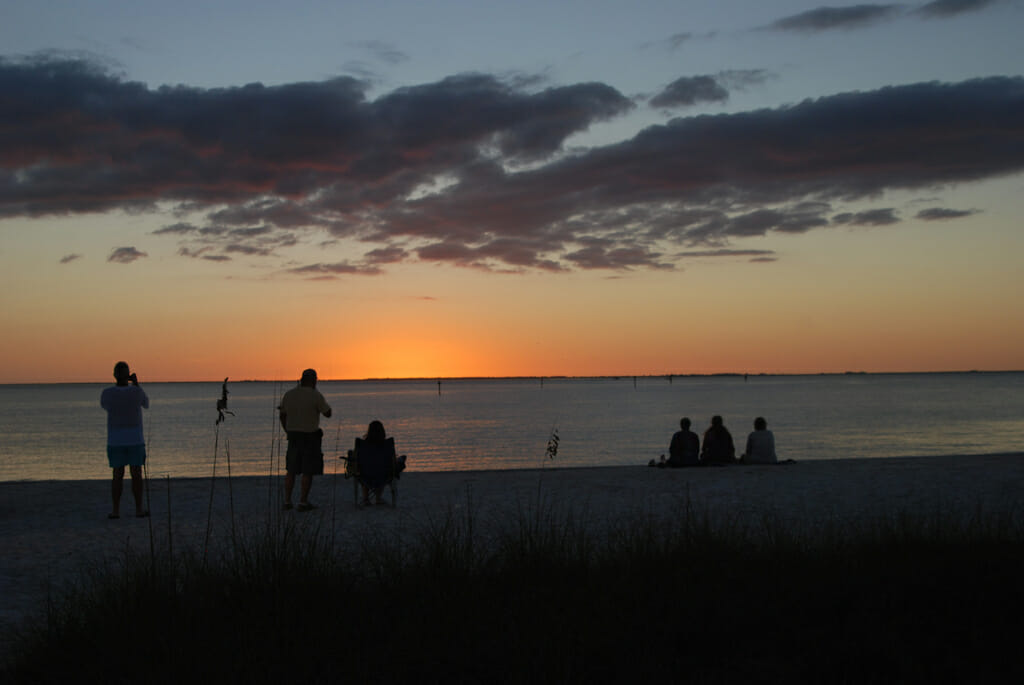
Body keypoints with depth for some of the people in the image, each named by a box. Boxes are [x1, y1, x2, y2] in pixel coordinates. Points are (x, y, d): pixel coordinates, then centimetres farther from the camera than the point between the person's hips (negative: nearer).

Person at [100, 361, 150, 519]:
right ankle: (139, 509, 5)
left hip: (115, 440, 1)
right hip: (135, 439, -1)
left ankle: (115, 510, 3)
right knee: (136, 474, 4)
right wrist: (136, 384, 8)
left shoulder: (107, 393, -7)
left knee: (118, 474, 6)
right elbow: (146, 404, 11)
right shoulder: (136, 391, -10)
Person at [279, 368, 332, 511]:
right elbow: (328, 413, -6)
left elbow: (282, 416, 9)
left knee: (291, 470, 15)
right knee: (308, 471, 1)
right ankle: (303, 503, 0)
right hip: (310, 437, -5)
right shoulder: (315, 396, -14)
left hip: (293, 435, 5)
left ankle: (287, 501, 15)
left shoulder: (289, 394, 2)